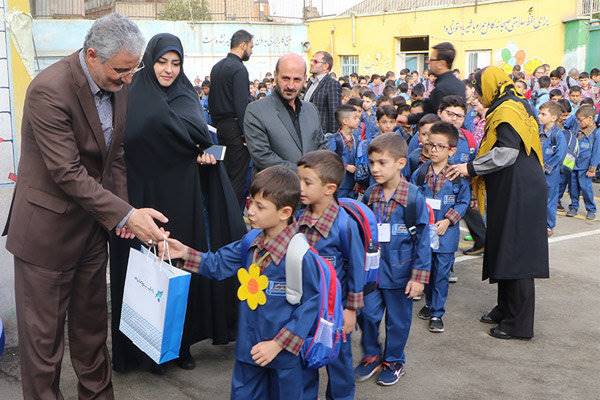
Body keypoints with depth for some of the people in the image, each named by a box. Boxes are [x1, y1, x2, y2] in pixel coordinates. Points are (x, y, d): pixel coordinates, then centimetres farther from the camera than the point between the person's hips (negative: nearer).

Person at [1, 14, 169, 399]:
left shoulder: (118, 85, -1)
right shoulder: (49, 89, -24)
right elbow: (68, 173, -26)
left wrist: (122, 211, 0)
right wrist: (125, 214, -27)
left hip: (93, 221, 7)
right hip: (48, 227, -7)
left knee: (92, 322, 19)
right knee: (44, 331, 6)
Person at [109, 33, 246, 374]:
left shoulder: (185, 96, 10)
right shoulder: (133, 98, -5)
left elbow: (201, 133, 2)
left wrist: (208, 150, -19)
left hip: (182, 199, 4)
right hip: (147, 197, -4)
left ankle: (182, 342, 22)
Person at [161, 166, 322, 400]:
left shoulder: (301, 255, -23)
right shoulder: (251, 242, -3)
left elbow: (310, 303, -20)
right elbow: (218, 264, 8)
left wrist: (278, 344, -19)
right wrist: (185, 254, -6)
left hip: (283, 353, -6)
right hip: (248, 346, 6)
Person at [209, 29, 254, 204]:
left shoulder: (216, 67, 14)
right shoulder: (239, 68, -13)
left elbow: (211, 99, 18)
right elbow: (242, 105, -20)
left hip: (220, 126, 9)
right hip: (235, 126, -9)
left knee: (225, 173, 16)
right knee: (237, 175, -4)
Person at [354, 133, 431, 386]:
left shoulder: (414, 198, -14)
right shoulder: (369, 195, -1)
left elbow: (423, 240, -11)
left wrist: (419, 276, -12)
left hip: (399, 271, -3)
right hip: (370, 268, 3)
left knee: (398, 319, 12)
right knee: (367, 314, 8)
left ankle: (393, 361, 33)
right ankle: (372, 356, 31)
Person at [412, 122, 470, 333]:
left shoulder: (458, 175, -9)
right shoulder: (420, 172, -1)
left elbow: (464, 202, -5)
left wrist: (447, 221, -15)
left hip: (446, 233, -3)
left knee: (441, 273, 2)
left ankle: (437, 313, 13)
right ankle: (430, 304, 35)